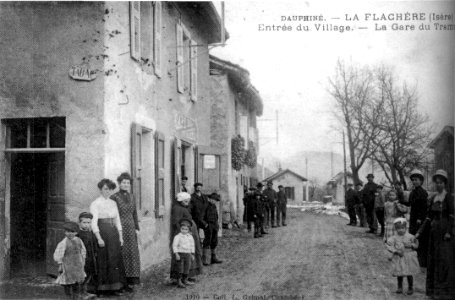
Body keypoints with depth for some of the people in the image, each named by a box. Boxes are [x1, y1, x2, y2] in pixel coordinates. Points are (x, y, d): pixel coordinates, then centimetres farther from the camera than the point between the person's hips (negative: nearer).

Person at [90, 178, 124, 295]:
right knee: (103, 260, -3)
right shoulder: (95, 204, -4)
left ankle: (114, 287, 11)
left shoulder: (113, 203, 13)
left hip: (113, 233, 6)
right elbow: (94, 222, -11)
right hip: (102, 232, -6)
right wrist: (99, 238, -19)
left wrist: (120, 236, 9)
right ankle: (102, 287, 5)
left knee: (115, 259, 5)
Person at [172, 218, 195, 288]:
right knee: (180, 268, -5)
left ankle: (185, 280, 20)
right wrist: (176, 254, -17)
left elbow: (192, 246, 17)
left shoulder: (190, 237, 8)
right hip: (180, 254, -5)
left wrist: (192, 255, 16)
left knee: (187, 268, 8)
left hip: (188, 254, 5)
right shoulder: (177, 236, -8)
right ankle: (179, 281, 1)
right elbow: (174, 245, -10)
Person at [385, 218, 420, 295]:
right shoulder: (394, 238, -3)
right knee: (399, 274, 2)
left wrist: (411, 245, -12)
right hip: (398, 258, 0)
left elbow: (416, 244, 9)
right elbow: (389, 246, -10)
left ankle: (410, 288, 20)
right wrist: (396, 251, -21)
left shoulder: (410, 237, -1)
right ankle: (400, 287, 21)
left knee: (409, 274, 3)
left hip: (409, 258, 0)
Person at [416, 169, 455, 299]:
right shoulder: (433, 198, 11)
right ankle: (434, 289, 18)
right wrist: (419, 232, 8)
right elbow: (429, 217, 12)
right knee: (433, 260, 9)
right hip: (434, 231, 6)